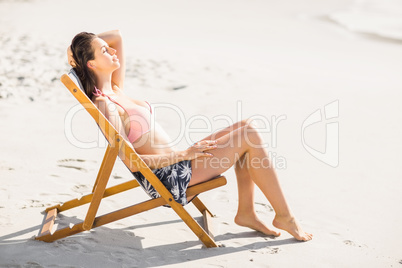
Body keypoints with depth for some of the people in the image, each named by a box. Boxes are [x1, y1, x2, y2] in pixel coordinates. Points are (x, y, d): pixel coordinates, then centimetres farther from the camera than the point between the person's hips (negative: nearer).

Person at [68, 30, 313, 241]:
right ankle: (284, 216, 1)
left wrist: (79, 47, 6)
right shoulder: (105, 107, -18)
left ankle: (246, 211, 8)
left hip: (174, 162, 10)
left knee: (246, 127, 4)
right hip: (168, 177, -10)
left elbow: (117, 36, 18)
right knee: (250, 137, -10)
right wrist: (183, 154, -19)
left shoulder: (115, 89, 8)